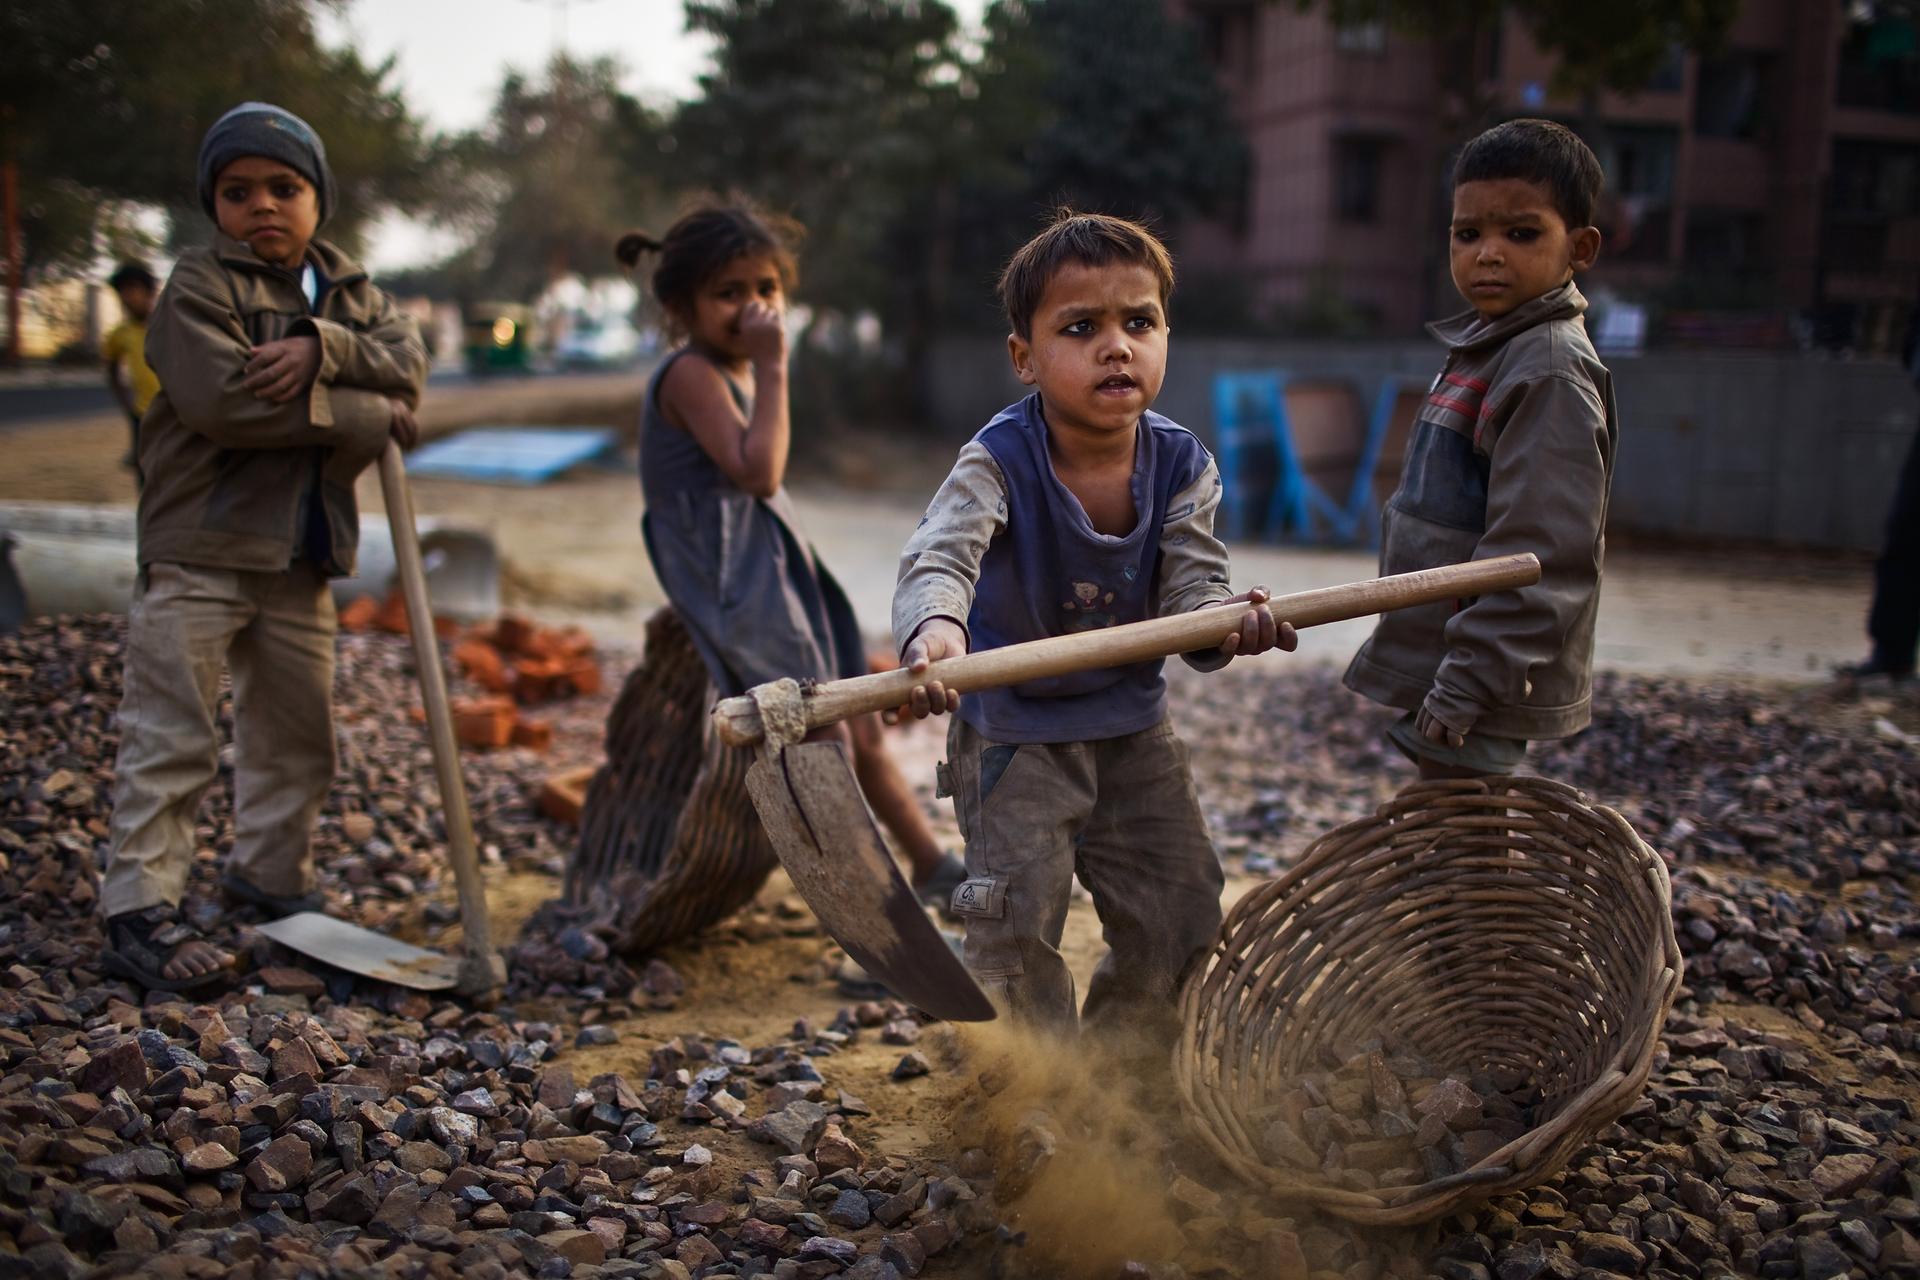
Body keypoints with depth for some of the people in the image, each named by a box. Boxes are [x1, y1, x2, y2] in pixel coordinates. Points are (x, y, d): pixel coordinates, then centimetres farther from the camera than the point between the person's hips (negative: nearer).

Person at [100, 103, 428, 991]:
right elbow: (223, 400, -22)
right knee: (171, 738, -6)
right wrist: (365, 414, -17)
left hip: (301, 557, 6)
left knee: (295, 731, 16)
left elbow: (408, 362, -5)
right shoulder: (199, 284, -7)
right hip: (199, 549, -6)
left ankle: (271, 872, 34)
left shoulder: (347, 290, 12)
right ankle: (138, 910, -2)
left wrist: (322, 349, -24)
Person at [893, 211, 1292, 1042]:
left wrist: (1227, 620, -43)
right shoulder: (999, 461, -23)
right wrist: (933, 628, -63)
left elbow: (1190, 585, -18)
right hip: (1012, 730, -4)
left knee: (1181, 917, 12)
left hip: (1135, 727, 5)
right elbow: (940, 554, -39)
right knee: (1016, 927, -5)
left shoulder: (1181, 464, -11)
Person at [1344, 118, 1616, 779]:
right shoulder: (1484, 349, 13)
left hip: (1482, 684, -10)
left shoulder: (1552, 370, -18)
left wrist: (1466, 684, -23)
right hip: (1440, 671, 10)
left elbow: (1540, 556, -23)